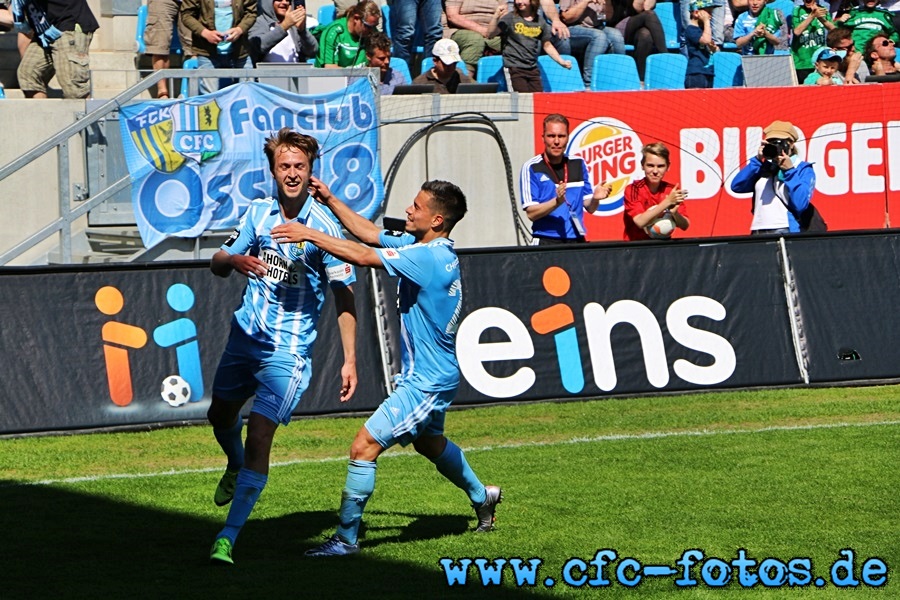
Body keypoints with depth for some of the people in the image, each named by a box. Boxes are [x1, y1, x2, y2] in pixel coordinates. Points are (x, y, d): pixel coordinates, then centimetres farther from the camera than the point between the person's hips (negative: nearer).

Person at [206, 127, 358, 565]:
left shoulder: (324, 226, -13)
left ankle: (227, 538, -12)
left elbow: (344, 296, -10)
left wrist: (350, 360, -16)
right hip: (245, 335, 6)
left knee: (259, 436, -15)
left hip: (288, 350, -6)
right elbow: (217, 265, 4)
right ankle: (235, 468, 58)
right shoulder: (258, 212, 1)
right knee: (220, 415, 24)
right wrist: (234, 260, -21)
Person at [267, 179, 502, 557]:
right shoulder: (420, 245, 3)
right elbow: (369, 233, 11)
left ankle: (346, 537, -3)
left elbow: (364, 256, -32)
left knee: (364, 447, -11)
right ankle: (482, 497, 53)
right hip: (433, 376, 11)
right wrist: (329, 200, 3)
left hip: (426, 382, -11)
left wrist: (309, 234, -29)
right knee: (429, 442, 33)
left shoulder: (431, 257, -26)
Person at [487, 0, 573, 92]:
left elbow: (547, 45, 22)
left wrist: (561, 61, 15)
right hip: (514, 68, -4)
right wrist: (496, 16, -22)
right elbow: (490, 35, -10)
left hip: (533, 70, 4)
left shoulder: (540, 22, 10)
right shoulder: (510, 18, -1)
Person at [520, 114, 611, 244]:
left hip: (576, 242, 4)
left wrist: (595, 198, -8)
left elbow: (589, 208, 14)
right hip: (546, 243, -4)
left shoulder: (578, 164, 12)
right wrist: (557, 201, -24)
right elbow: (531, 213, -9)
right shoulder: (531, 168, -3)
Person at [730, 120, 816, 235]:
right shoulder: (764, 167, 17)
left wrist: (789, 171, -8)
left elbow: (800, 205, -9)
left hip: (786, 231, -4)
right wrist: (757, 160, 4)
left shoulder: (803, 169, 5)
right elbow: (736, 186, 8)